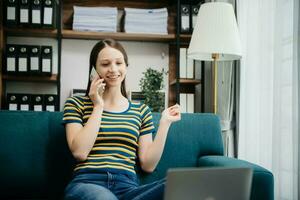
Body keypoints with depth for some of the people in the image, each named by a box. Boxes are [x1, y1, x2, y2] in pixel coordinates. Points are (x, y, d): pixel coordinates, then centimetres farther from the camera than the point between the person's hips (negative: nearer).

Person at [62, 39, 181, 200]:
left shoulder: (141, 110, 19)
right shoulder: (76, 104, 13)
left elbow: (148, 165, 12)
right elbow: (79, 152, -3)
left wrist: (164, 123, 7)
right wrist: (98, 107, 1)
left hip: (128, 187, 2)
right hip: (87, 183, -1)